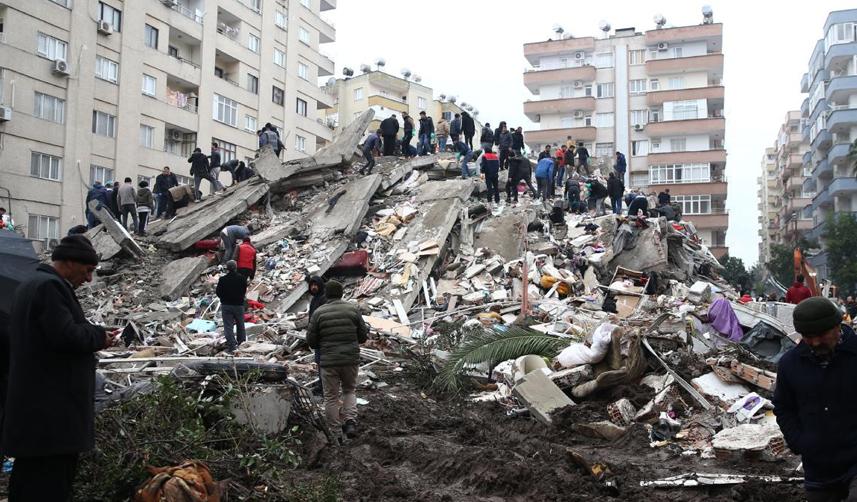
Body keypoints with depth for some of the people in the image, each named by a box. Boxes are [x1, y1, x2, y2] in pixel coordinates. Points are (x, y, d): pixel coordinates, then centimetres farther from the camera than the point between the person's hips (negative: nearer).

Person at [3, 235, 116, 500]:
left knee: (29, 477, 16)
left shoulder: (30, 284, 19)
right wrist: (100, 336, -7)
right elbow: (67, 336, -24)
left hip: (30, 406, 11)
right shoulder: (50, 286, -15)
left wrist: (93, 335, 11)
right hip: (51, 410, -11)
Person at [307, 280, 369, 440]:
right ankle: (350, 421, 1)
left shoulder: (319, 312, -6)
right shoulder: (353, 309, -2)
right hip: (351, 359, 2)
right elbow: (363, 336, 1)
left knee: (331, 396, 9)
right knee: (350, 391, 20)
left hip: (329, 361, -1)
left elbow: (311, 341, -3)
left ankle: (334, 430, 15)